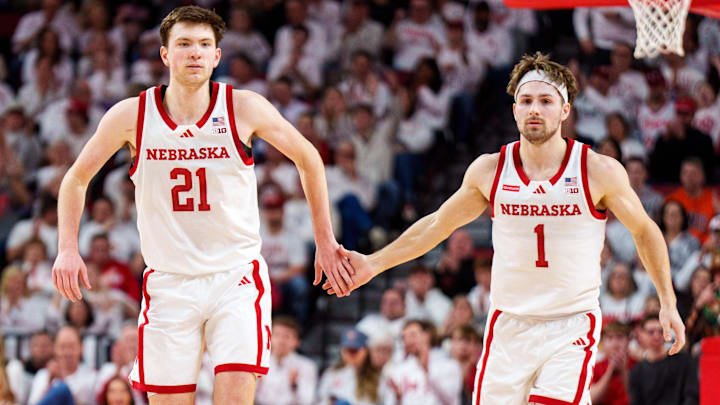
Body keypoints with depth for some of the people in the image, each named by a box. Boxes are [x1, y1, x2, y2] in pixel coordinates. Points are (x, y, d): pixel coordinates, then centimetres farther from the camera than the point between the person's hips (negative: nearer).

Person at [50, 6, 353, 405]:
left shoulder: (244, 108, -6)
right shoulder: (131, 115, -4)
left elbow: (308, 159, 9)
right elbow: (76, 178, 10)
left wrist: (325, 244, 11)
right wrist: (68, 249, -2)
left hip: (236, 276, -1)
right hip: (168, 280, 1)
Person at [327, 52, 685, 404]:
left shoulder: (599, 172, -6)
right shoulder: (490, 170, 1)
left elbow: (644, 232, 8)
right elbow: (437, 225, 15)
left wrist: (668, 303, 5)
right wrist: (373, 264, 11)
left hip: (572, 325, -3)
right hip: (508, 324, 3)